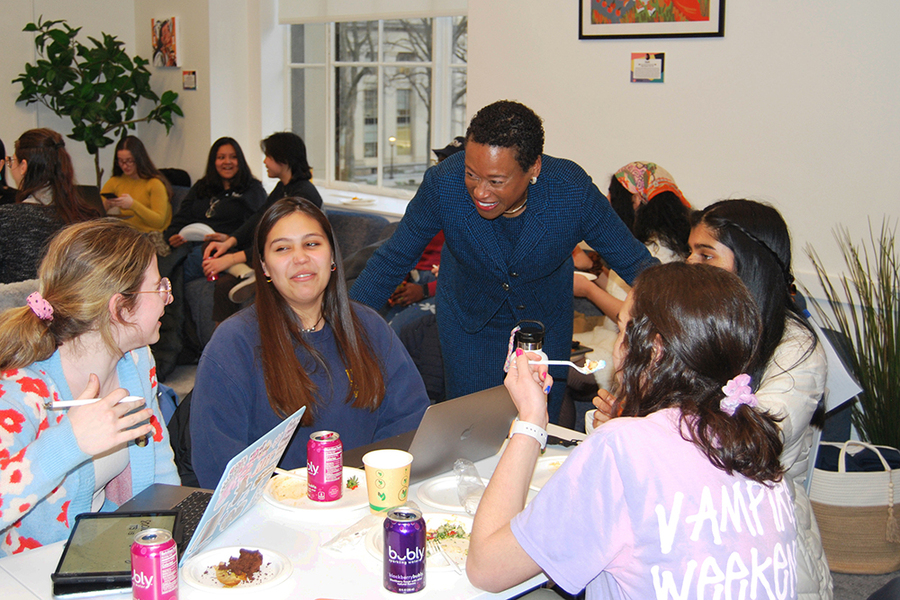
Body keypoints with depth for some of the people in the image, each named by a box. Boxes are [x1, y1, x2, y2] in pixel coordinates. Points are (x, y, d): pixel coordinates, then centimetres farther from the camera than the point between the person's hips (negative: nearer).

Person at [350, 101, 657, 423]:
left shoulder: (574, 192, -30)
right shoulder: (442, 184, -29)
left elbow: (636, 264, -15)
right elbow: (392, 261, -13)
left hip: (547, 322, 0)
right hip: (467, 322, 0)